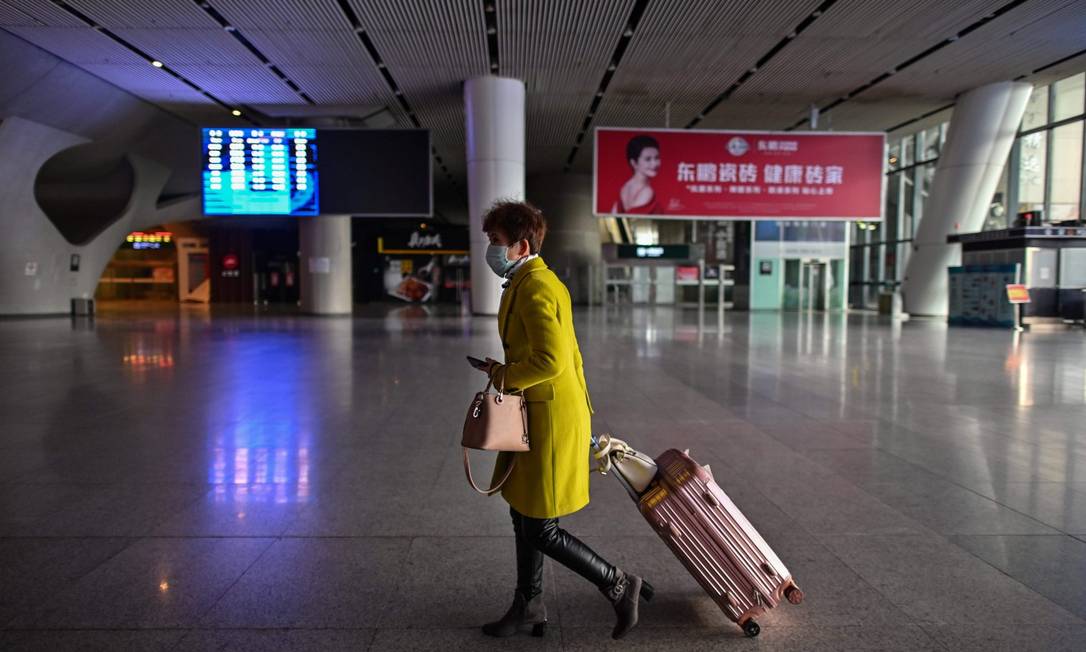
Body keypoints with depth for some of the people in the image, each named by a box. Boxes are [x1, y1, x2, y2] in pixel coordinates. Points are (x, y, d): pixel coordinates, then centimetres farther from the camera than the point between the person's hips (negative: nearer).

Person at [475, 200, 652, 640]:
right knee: (523, 514, 18)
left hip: (550, 418, -10)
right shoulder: (545, 281, 14)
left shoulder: (533, 289, -19)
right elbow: (569, 354, 20)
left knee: (540, 530, 0)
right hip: (542, 414, 10)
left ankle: (620, 587, 14)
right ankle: (528, 607, 33)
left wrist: (507, 376, -15)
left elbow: (551, 360, -29)